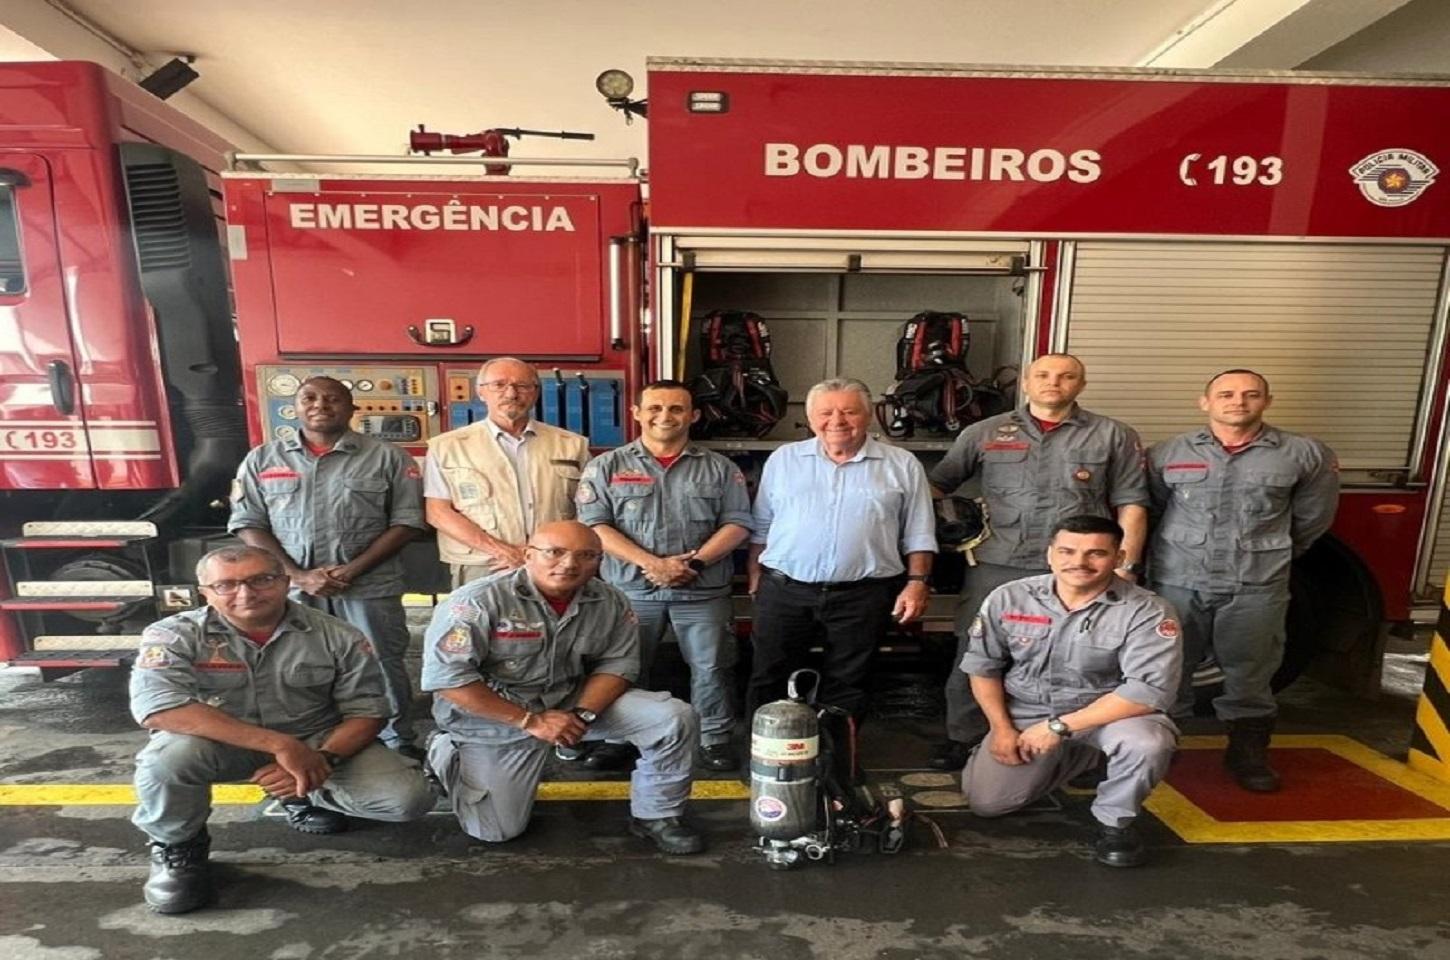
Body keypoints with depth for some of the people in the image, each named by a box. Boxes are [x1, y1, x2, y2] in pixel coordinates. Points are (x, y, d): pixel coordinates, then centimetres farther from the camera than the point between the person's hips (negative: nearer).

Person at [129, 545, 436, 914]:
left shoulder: (338, 637, -11)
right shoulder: (174, 636, -14)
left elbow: (366, 711, -7)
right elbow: (157, 708, -29)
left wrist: (321, 761, -28)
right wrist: (282, 745, -34)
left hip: (318, 741, 1)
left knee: (408, 798, -18)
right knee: (171, 754, -35)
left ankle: (309, 796, 14)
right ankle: (178, 847, -1)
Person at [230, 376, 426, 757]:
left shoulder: (386, 456, 0)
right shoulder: (262, 459, 8)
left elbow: (406, 521, -4)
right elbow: (248, 524, 4)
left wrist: (354, 569, -13)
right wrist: (298, 574, -9)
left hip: (370, 586, -2)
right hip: (291, 588, 2)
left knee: (382, 668, 4)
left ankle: (399, 743, 20)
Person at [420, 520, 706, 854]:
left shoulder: (610, 602, -11)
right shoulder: (479, 600, -23)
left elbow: (617, 663, -4)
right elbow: (446, 676, -25)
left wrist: (582, 714, -22)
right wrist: (530, 721, -25)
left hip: (573, 700, 3)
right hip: (492, 718, -3)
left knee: (675, 718, -11)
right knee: (496, 830, 4)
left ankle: (655, 815, 10)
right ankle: (447, 756, 29)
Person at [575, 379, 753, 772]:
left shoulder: (719, 469, 5)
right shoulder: (608, 466, 2)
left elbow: (737, 523, 1)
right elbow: (595, 525, -6)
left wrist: (695, 562, -14)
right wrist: (652, 563, -16)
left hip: (703, 590, 1)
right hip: (631, 589, 0)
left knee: (711, 667, 7)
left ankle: (714, 739, 25)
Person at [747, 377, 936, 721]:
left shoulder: (902, 466, 3)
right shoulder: (783, 459, 7)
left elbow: (918, 534, 4)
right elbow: (761, 526, 11)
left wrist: (917, 582, -4)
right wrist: (755, 575, 8)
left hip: (862, 595, -1)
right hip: (784, 590, 2)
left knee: (846, 686, 11)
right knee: (768, 680, 10)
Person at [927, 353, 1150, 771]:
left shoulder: (1114, 436, 9)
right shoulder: (985, 433, 9)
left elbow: (1131, 504, 7)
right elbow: (937, 484, 8)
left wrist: (1125, 567, -1)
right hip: (995, 566, 1)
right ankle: (963, 738, 21)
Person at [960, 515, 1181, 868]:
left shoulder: (1146, 611, -18)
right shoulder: (1009, 598, -11)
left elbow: (1149, 690, -25)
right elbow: (982, 666, 0)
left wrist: (1060, 727, -25)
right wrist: (1001, 728, -9)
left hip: (1108, 714, -2)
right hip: (1025, 714, 3)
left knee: (1148, 744, -34)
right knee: (986, 802, -3)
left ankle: (1115, 820, -1)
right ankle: (1071, 759, 24)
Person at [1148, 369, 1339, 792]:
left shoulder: (1306, 455, 1)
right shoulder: (1167, 453, 0)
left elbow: (1312, 519, 13)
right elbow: (1147, 512, 11)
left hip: (1258, 589, 0)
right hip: (1177, 583, 0)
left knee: (1249, 677, 10)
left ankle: (1248, 751, 28)